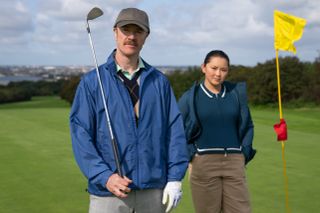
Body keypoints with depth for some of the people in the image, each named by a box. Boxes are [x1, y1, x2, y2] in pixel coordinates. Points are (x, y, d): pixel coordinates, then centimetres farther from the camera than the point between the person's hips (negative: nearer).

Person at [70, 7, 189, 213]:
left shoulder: (160, 81, 7)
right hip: (108, 192, -2)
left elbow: (175, 129, 4)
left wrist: (175, 179, -4)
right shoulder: (92, 81, 0)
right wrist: (104, 177, -16)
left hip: (154, 192, 3)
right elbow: (81, 134, -5)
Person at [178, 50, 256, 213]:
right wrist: (191, 156, -5)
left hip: (234, 163, 3)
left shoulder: (236, 93, 9)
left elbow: (248, 126, 16)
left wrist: (244, 154, 7)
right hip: (203, 164, -2)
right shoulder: (190, 97, 1)